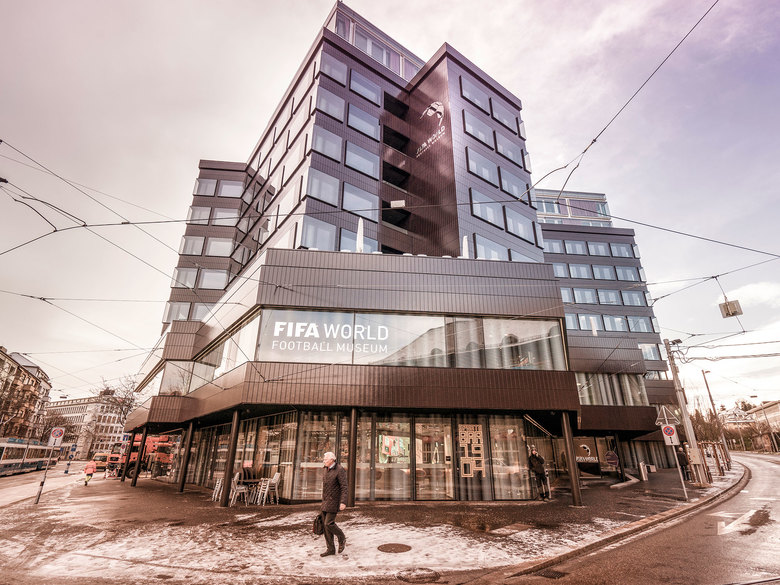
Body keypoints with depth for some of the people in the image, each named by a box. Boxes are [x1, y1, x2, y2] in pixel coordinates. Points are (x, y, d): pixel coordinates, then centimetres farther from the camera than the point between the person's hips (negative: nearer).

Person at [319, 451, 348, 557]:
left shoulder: (340, 470, -16)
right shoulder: (327, 470, 10)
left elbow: (344, 487, -18)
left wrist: (343, 502, -25)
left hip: (334, 501, -8)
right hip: (326, 501, 8)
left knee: (329, 523, -11)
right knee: (325, 524, 5)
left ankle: (342, 538, 14)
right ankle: (331, 549, 15)